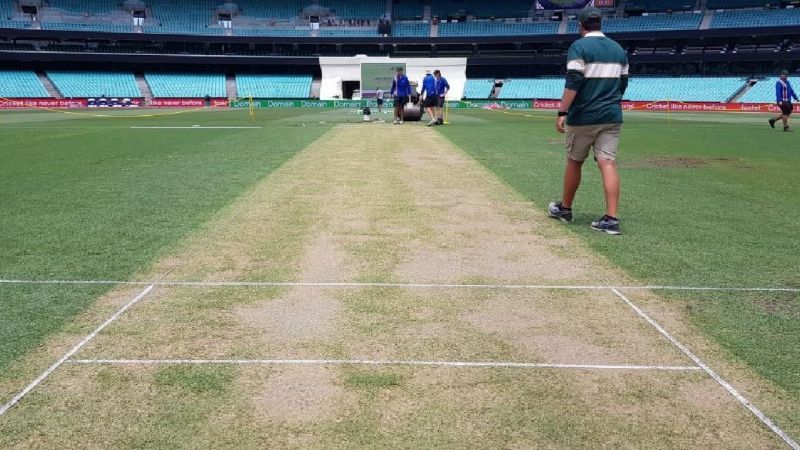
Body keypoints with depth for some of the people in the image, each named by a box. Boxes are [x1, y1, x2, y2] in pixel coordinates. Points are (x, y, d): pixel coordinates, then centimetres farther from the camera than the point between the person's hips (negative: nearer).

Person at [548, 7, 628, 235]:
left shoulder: (579, 47, -6)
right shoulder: (618, 49, 14)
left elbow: (573, 83, -17)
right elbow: (623, 84, 16)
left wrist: (562, 113, -17)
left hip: (583, 117, -4)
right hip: (612, 117, 5)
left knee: (574, 162, 10)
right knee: (608, 163, -2)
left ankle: (564, 209, 25)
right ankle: (611, 218, -10)